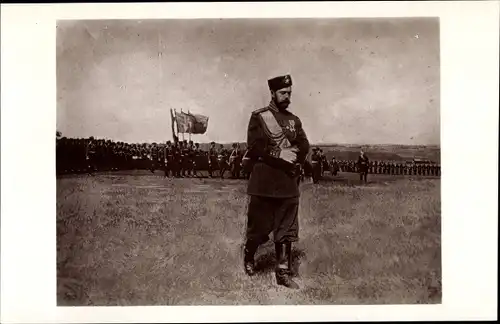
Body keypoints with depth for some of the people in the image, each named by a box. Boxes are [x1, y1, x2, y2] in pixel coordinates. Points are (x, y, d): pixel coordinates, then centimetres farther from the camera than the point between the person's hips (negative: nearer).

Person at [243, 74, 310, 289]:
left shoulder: (294, 120, 13)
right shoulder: (258, 117, -1)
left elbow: (304, 148, 7)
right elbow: (254, 149, -11)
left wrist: (292, 156, -11)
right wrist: (280, 155, -18)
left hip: (288, 184, 4)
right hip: (264, 184, -4)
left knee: (286, 231, 5)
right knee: (258, 227, 7)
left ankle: (283, 273, 14)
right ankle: (248, 256, 34)